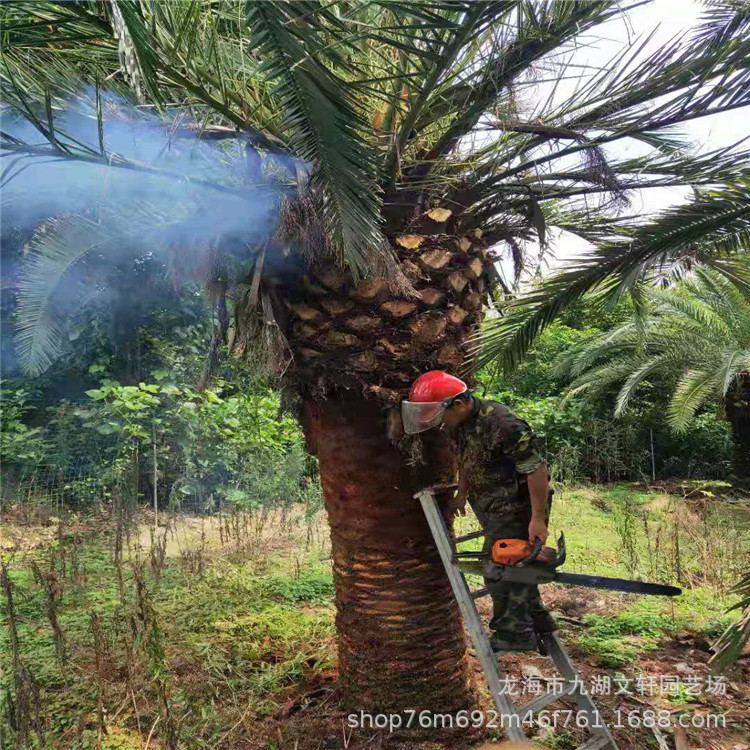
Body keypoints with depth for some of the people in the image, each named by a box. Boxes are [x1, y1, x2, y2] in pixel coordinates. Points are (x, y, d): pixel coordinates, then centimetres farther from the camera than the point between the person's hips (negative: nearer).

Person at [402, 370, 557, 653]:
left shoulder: (502, 425, -31)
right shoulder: (461, 423, -1)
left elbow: (537, 469, -28)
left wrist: (538, 519, -25)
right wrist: (462, 493, 15)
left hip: (517, 509, -9)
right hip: (494, 510, 9)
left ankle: (513, 633, 17)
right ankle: (538, 620, 36)